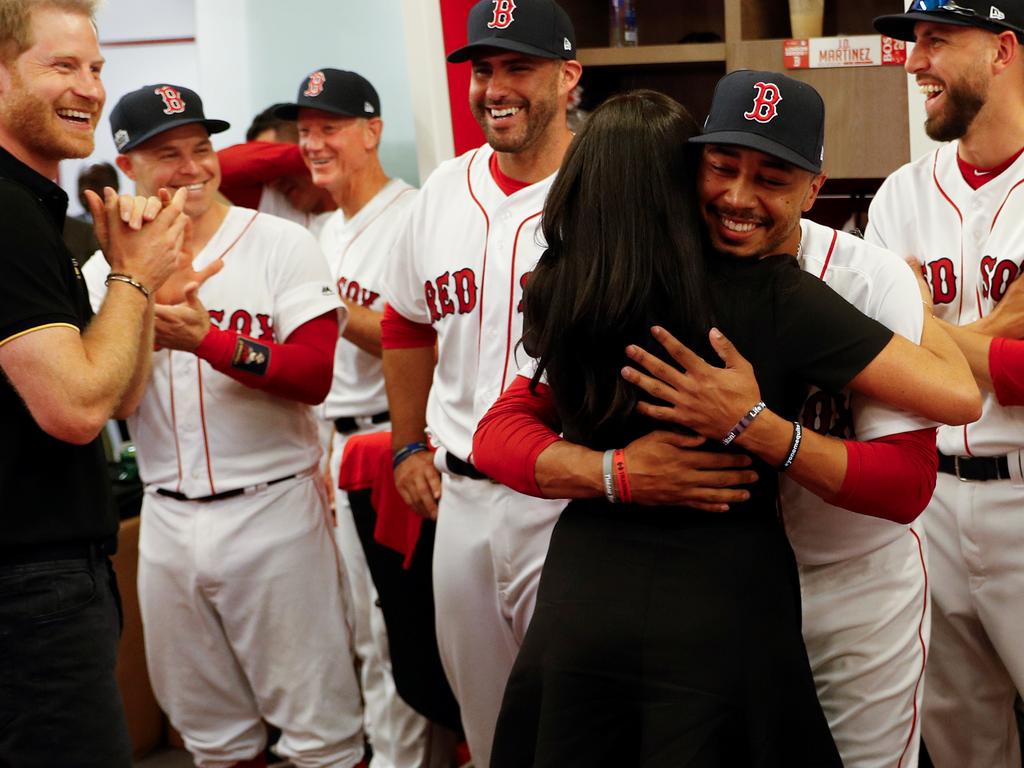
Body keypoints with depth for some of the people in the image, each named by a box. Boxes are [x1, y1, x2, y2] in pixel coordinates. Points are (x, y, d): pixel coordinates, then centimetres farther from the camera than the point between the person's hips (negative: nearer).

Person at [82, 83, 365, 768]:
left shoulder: (280, 244, -4)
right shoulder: (108, 271, 7)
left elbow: (316, 375, -13)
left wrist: (210, 340, -25)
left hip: (272, 508, -4)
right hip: (168, 520, 4)